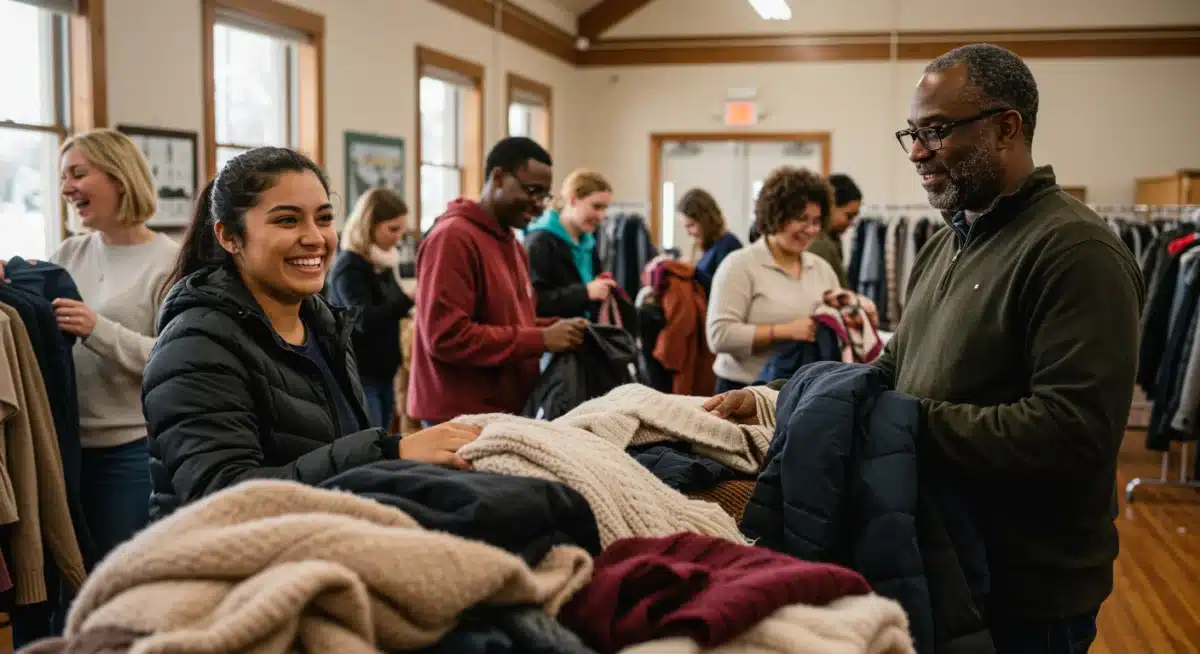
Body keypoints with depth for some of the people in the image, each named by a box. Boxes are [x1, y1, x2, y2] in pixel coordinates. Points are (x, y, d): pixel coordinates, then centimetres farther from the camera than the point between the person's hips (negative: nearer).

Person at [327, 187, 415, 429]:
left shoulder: (383, 264, 11)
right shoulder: (348, 267, -14)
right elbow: (366, 321, -25)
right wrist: (411, 297, -34)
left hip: (384, 373, 8)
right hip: (358, 375, -8)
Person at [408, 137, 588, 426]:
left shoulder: (512, 243, 15)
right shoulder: (452, 237, -14)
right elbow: (446, 336, -22)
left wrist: (557, 329, 3)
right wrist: (541, 340, -20)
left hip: (509, 412, 9)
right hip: (462, 418, -9)